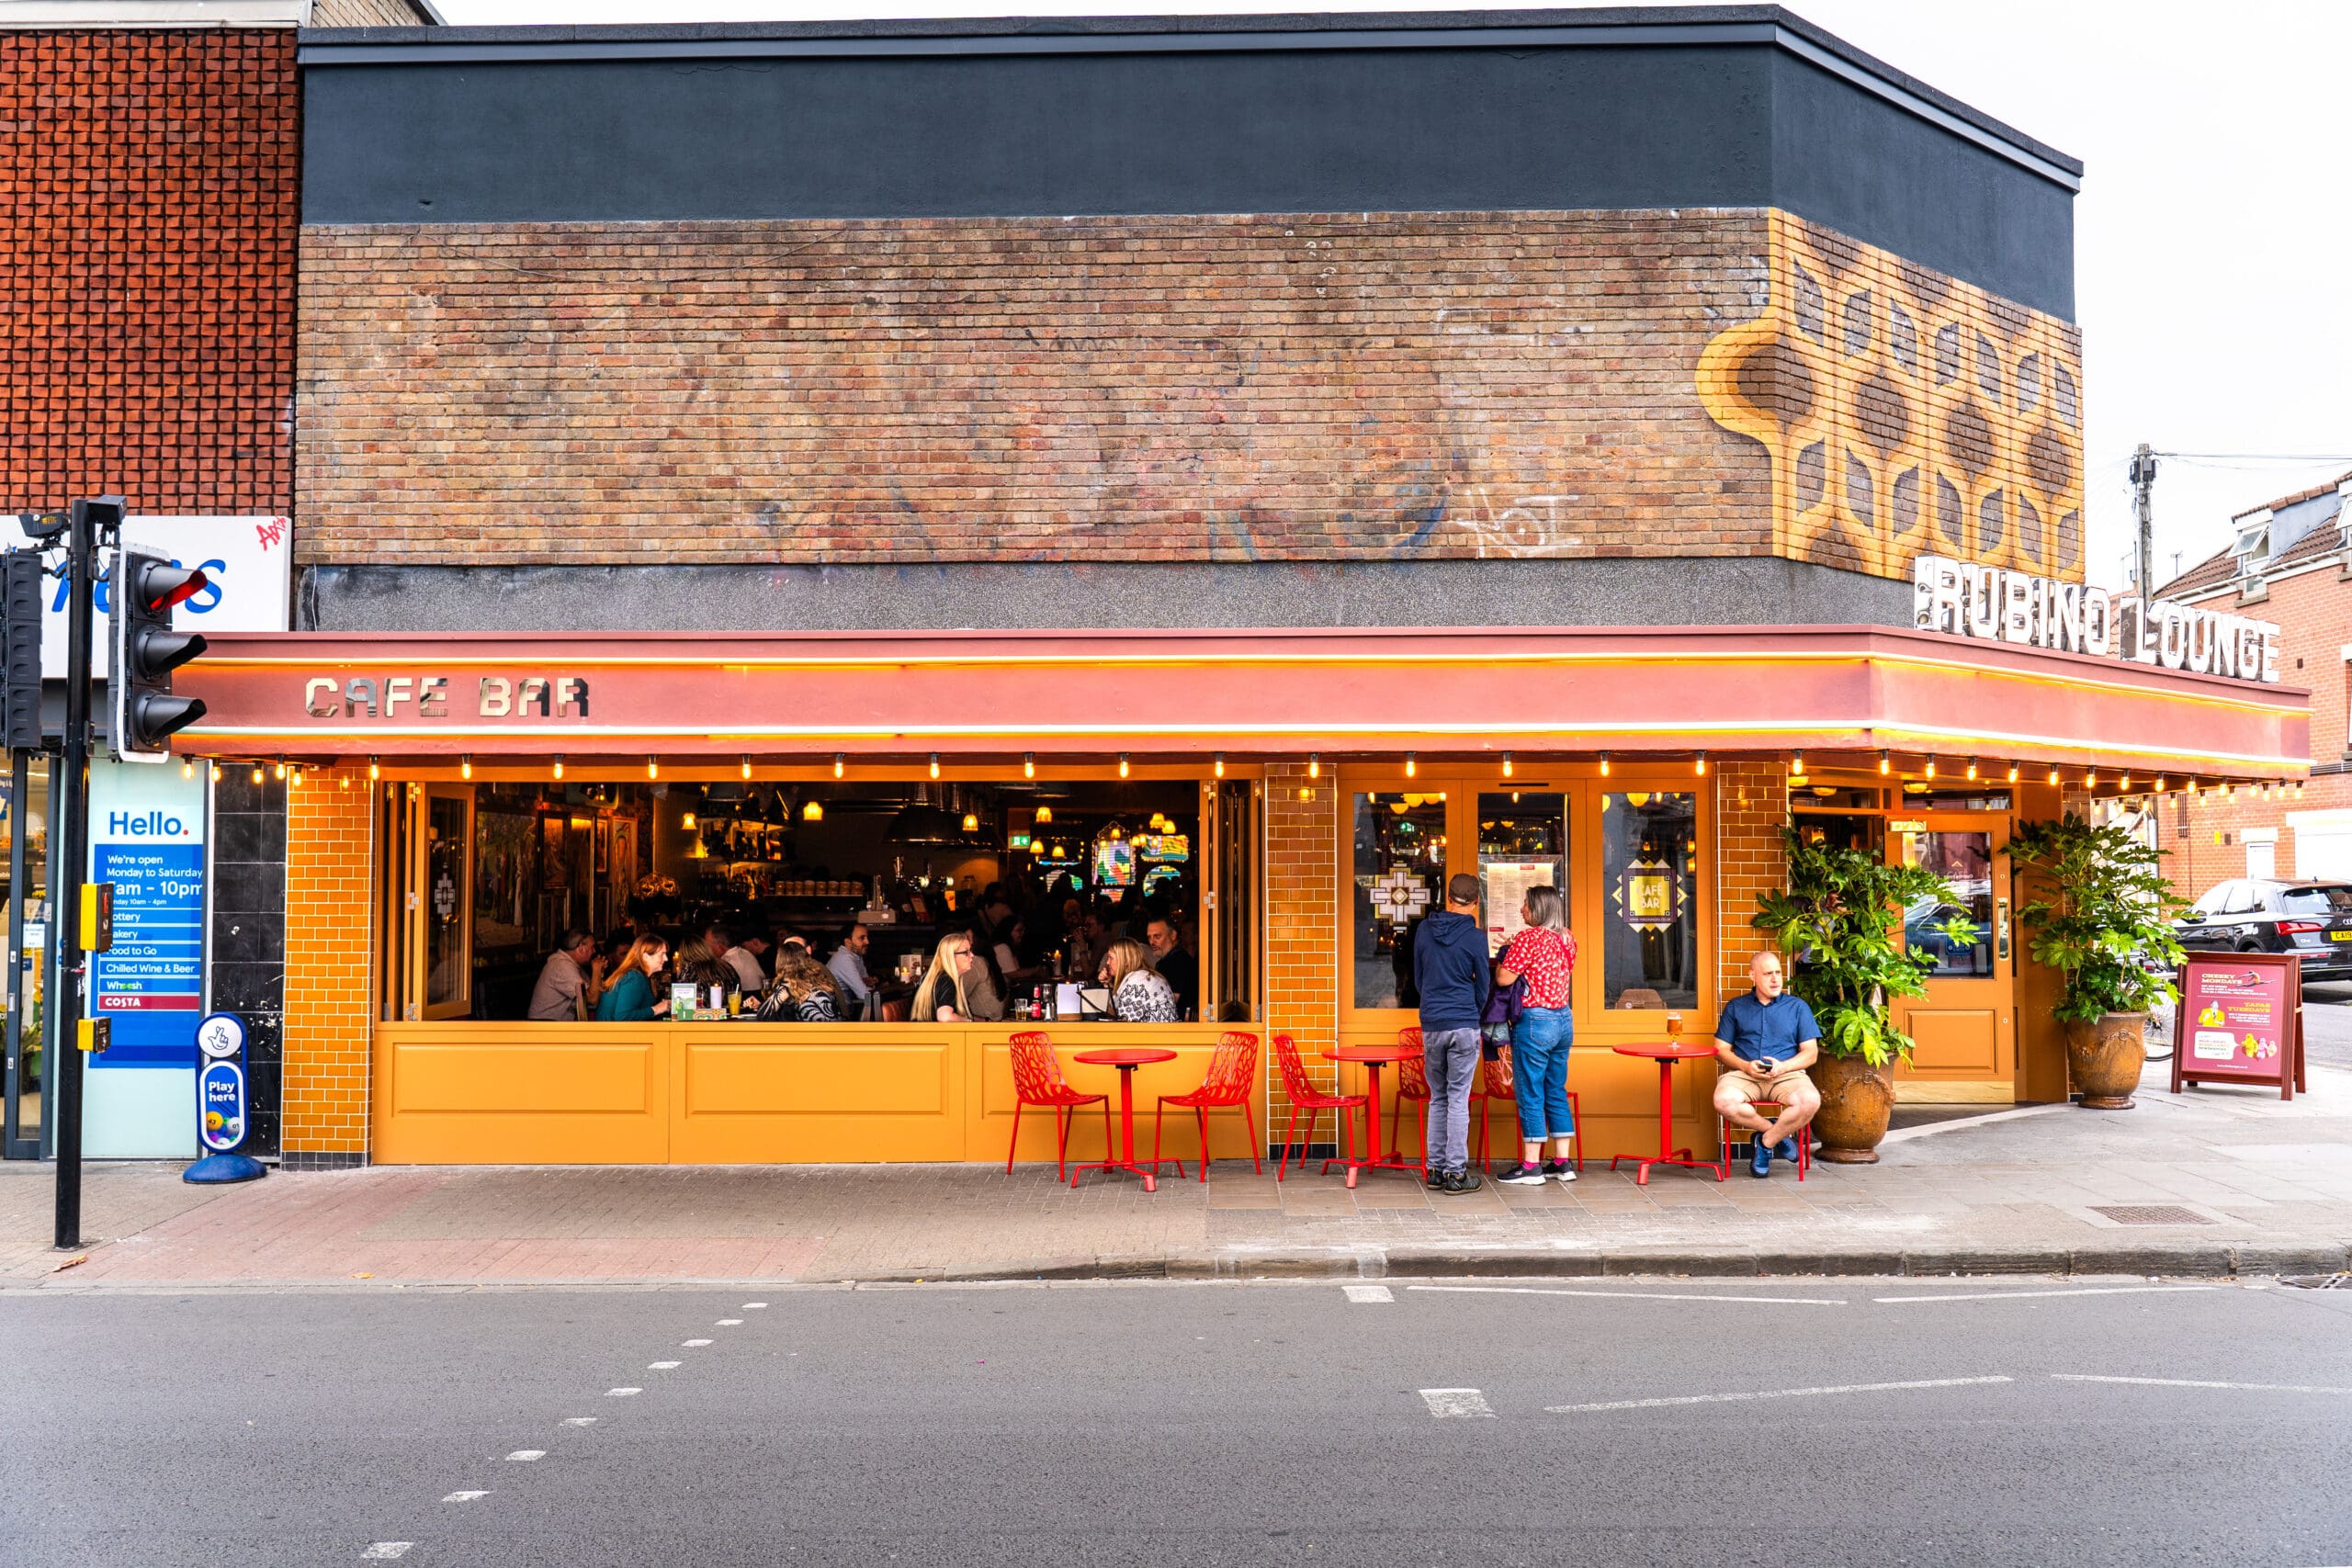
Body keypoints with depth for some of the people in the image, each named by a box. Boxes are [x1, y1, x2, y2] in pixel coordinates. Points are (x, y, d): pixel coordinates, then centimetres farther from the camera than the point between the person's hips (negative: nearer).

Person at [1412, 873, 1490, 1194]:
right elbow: (1482, 986, 3)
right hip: (1463, 1026, -4)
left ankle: (1436, 1169, 14)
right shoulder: (1475, 937, -7)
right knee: (1458, 1100, -1)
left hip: (1430, 1024, 4)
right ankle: (1456, 1173, 1)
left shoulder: (1424, 930, 4)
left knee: (1437, 1098, 12)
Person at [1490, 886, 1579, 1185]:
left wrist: (1505, 955, 3)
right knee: (1556, 1092, 13)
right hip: (1564, 1020, 8)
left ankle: (1531, 1166, 1)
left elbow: (1503, 978, -17)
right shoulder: (1567, 939, 9)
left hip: (1534, 1021, -8)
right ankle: (1563, 1163, 15)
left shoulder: (1528, 937, -14)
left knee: (1529, 1094, -2)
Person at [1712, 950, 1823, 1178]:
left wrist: (1783, 1066, -10)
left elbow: (1811, 1053, 10)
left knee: (1810, 1100, -35)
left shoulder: (1797, 1006, 17)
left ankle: (1765, 1142, -11)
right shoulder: (1735, 1007, 18)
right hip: (1743, 1074, 0)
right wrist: (1746, 1066, -9)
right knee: (1724, 1101, -35)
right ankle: (1777, 1132, -9)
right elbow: (1721, 1050, 11)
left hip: (1787, 1074, 0)